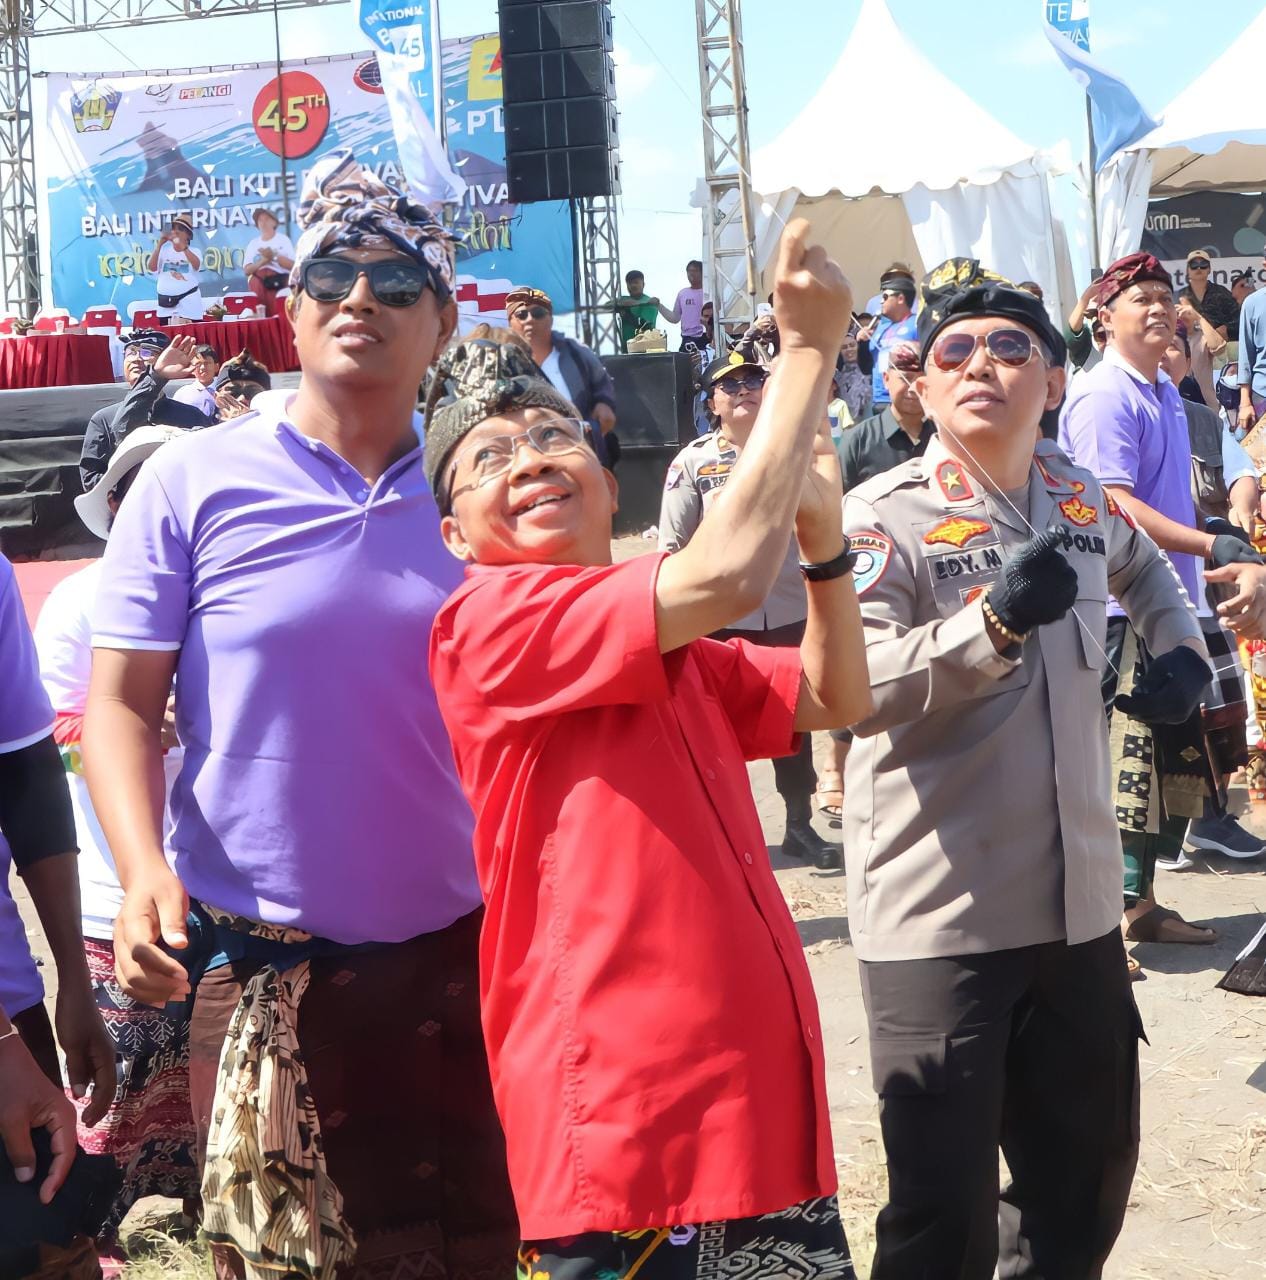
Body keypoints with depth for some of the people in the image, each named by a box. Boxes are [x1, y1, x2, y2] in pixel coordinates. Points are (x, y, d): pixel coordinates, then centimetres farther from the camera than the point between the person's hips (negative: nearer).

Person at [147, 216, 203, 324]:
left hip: (188, 304, -2)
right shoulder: (164, 250, 8)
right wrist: (159, 245, -13)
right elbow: (151, 268, -5)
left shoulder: (194, 251, 3)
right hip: (166, 304, 2)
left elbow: (197, 266, -19)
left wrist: (182, 246, -29)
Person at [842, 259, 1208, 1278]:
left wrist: (1181, 647, 13)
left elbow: (1142, 566, 32)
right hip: (938, 915, -6)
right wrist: (994, 622, -35)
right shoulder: (884, 515, -11)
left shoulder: (1082, 501, 7)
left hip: (1079, 901, 6)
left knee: (1089, 1175, 19)